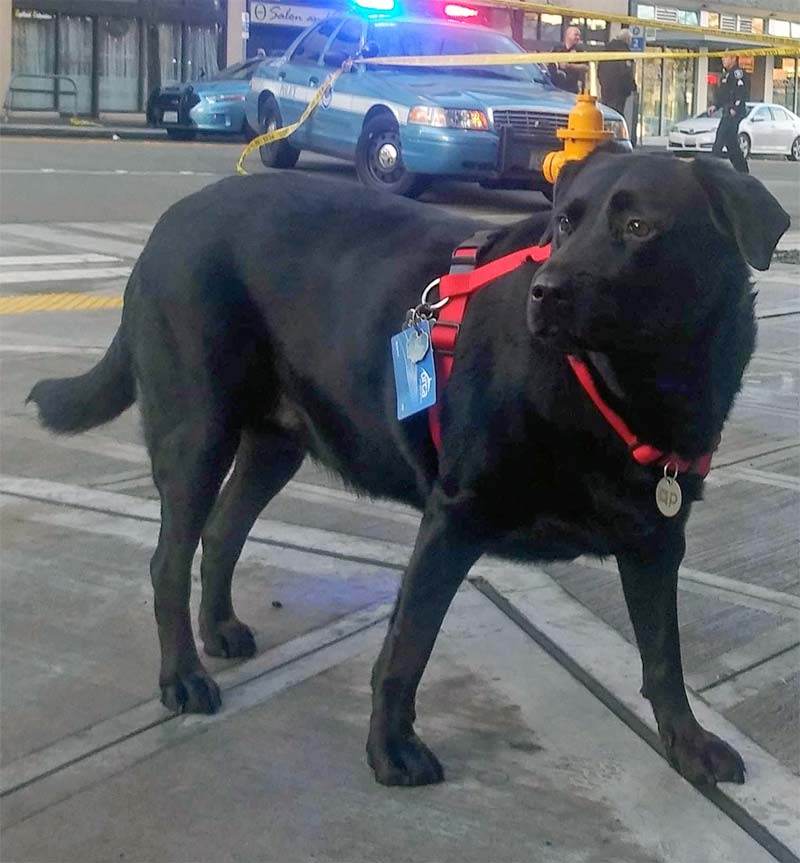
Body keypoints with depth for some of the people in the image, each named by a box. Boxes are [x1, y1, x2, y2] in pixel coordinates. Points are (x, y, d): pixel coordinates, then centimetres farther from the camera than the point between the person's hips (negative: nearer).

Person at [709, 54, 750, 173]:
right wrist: (716, 106, 15)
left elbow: (742, 92, -19)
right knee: (732, 142, 11)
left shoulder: (738, 72, -9)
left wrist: (735, 108, -24)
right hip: (727, 112, 10)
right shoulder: (726, 74, 21)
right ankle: (743, 169, 16)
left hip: (734, 112, -10)